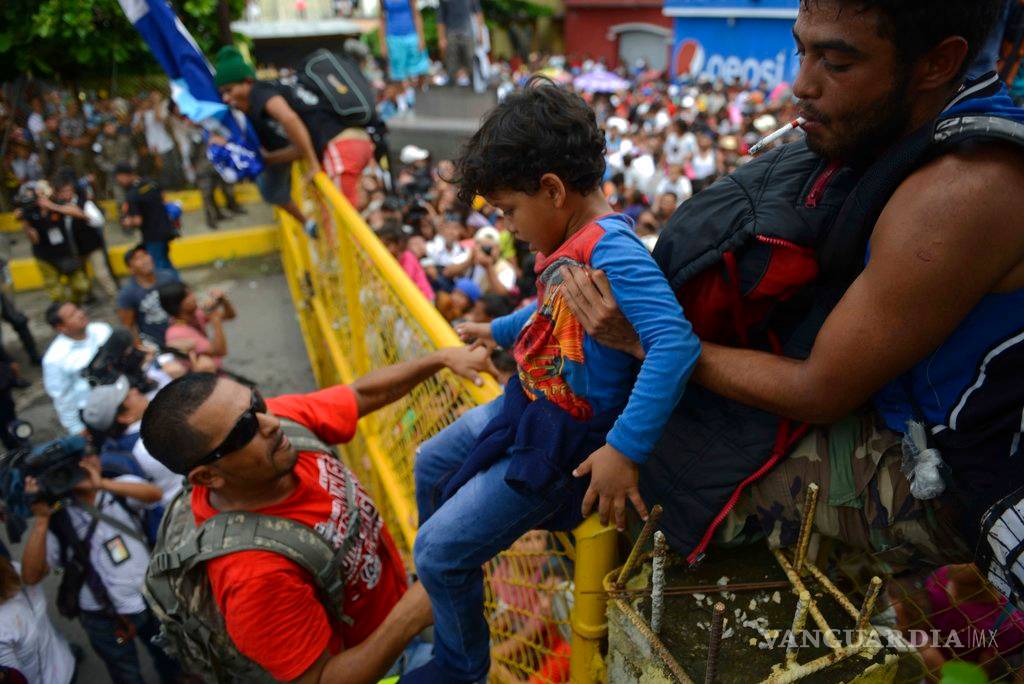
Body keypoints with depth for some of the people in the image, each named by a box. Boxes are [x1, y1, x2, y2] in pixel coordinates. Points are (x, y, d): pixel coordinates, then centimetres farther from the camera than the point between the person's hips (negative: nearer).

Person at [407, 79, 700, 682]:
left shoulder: (611, 249, -28)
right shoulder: (573, 242, 2)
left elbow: (676, 343, -39)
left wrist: (624, 449, -39)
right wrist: (498, 331, 35)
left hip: (560, 445, -10)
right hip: (526, 408, 10)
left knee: (438, 548, -2)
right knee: (431, 465, 27)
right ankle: (443, 597, 52)